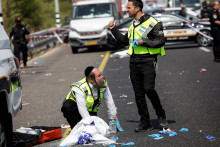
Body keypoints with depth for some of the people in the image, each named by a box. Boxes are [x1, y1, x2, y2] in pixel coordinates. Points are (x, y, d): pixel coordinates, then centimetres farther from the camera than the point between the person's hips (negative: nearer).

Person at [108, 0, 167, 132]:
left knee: (148, 88, -19)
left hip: (148, 61, -7)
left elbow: (161, 41, -10)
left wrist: (144, 41, -17)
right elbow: (125, 41, 28)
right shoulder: (132, 24, 17)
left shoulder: (151, 22, -7)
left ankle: (161, 114, 4)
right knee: (138, 94, 5)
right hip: (134, 62, 7)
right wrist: (114, 30, 22)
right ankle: (145, 123, 12)